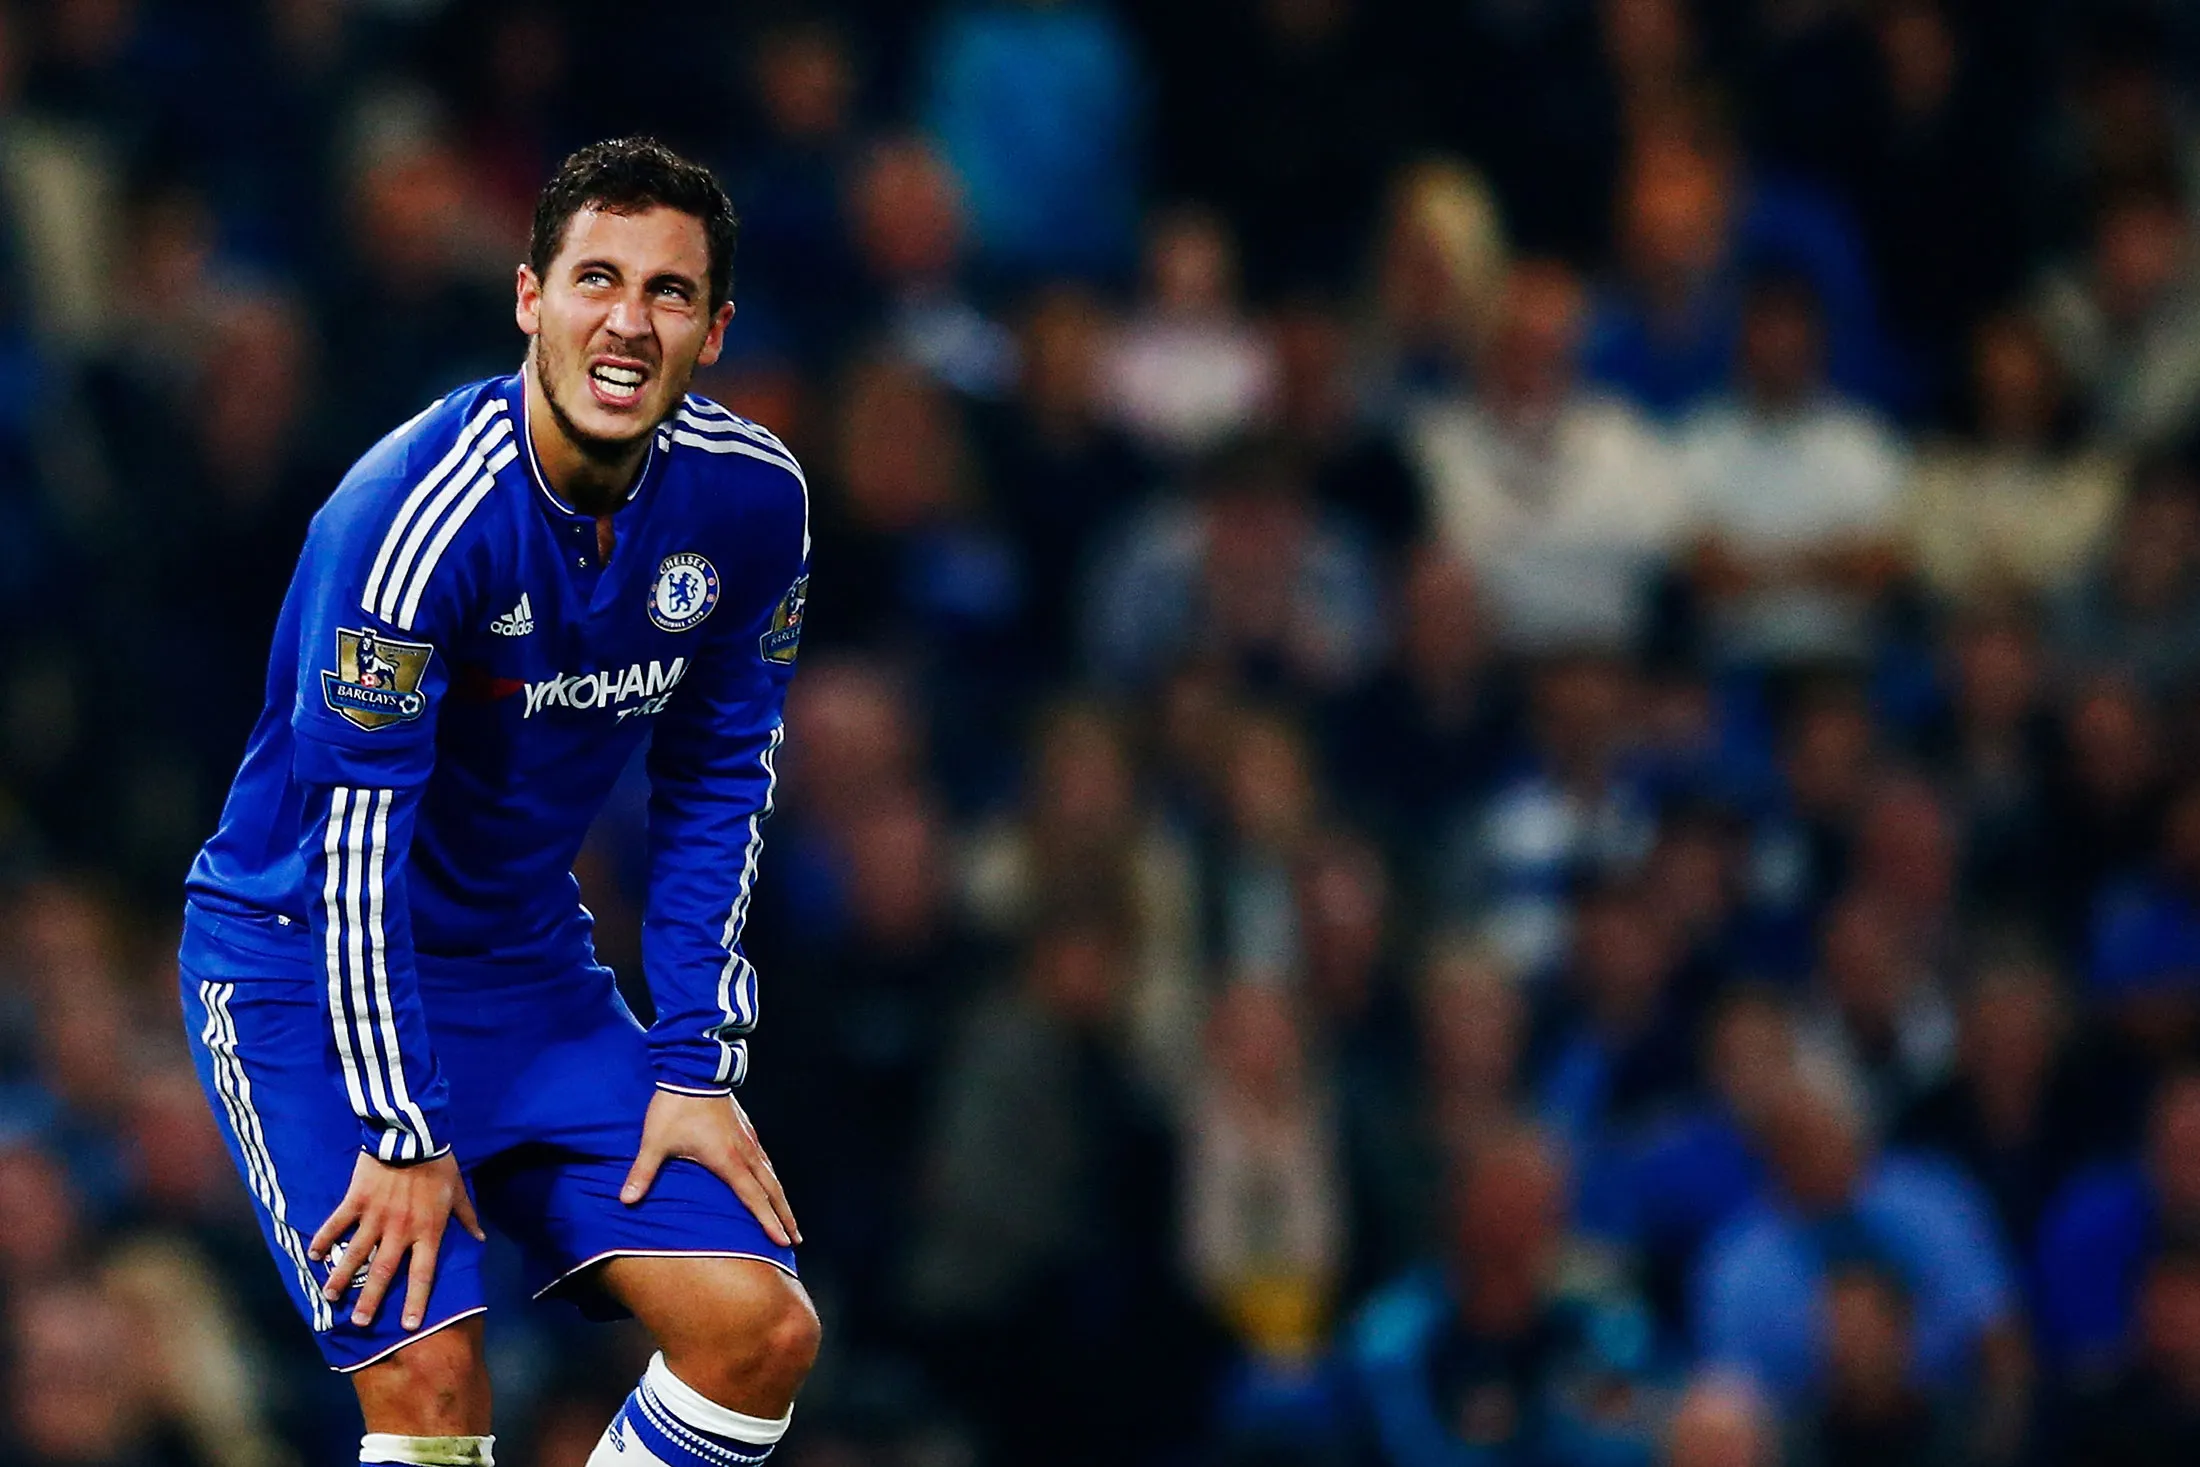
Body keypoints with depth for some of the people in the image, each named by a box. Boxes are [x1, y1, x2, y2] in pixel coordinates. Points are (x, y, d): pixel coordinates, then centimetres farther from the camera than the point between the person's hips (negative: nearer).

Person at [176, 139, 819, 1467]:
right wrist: (402, 1135, -23)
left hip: (529, 961, 6)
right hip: (303, 961, -6)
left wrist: (696, 1062, -1)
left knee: (763, 1333, -6)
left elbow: (718, 783, 4)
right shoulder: (415, 513, -26)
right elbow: (355, 834, -24)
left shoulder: (752, 499, -7)